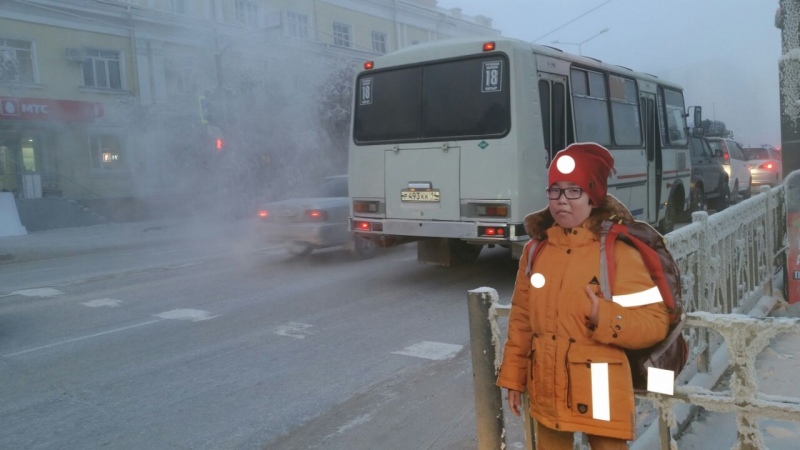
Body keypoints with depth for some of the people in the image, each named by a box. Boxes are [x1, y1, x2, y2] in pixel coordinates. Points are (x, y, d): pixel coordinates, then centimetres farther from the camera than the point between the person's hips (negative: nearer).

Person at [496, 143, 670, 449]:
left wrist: (606, 318, -29)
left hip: (598, 393, -4)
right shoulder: (535, 250, 1)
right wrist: (513, 378, 10)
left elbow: (655, 322, -13)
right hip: (547, 392, 5)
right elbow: (522, 319, 8)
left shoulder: (617, 251, -13)